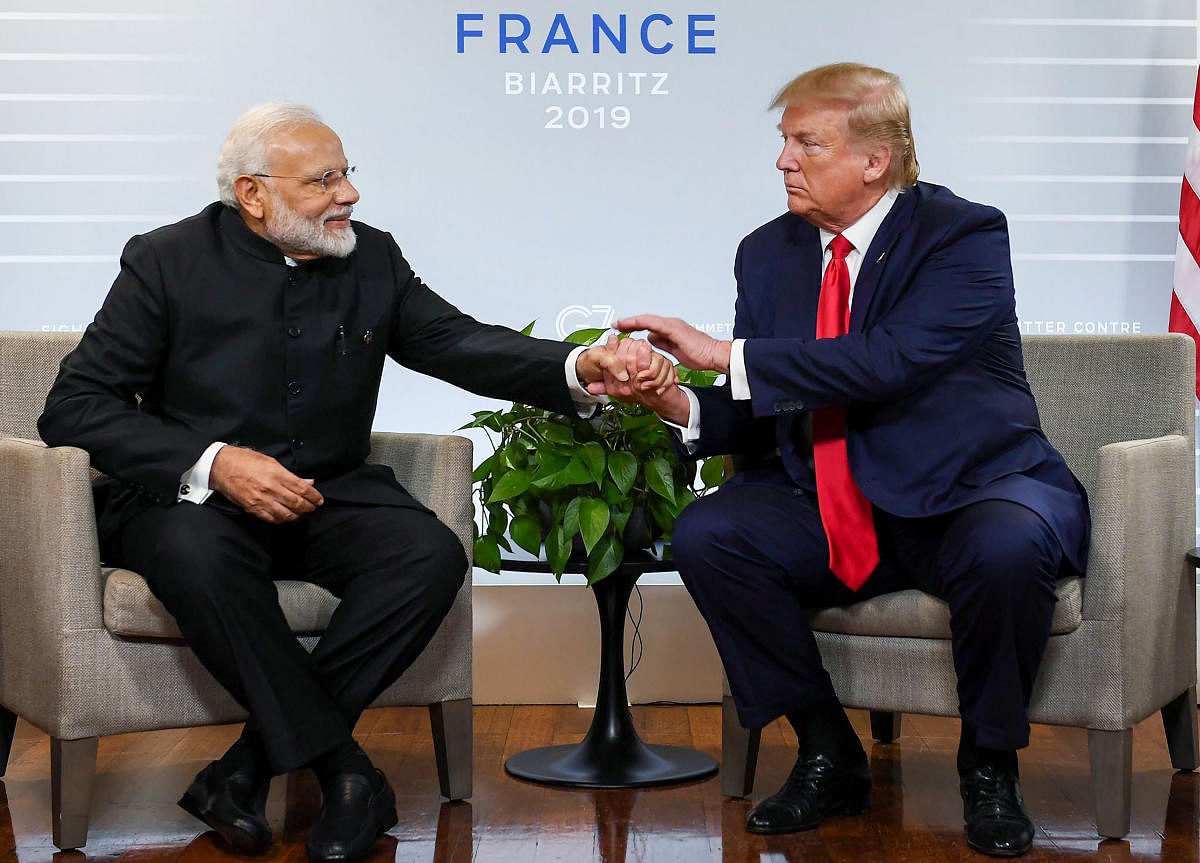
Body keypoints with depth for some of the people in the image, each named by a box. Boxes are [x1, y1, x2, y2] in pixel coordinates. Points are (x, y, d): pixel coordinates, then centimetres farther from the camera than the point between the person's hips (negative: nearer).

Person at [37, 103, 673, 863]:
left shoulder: (372, 259, 7)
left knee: (433, 554, -26)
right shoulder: (170, 262, -5)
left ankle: (248, 768, -21)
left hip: (327, 496, 4)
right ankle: (344, 772, -24)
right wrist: (214, 463, -22)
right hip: (188, 496, -3)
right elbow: (74, 407, -9)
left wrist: (583, 368, -18)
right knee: (197, 552, -38)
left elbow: (465, 345, 1)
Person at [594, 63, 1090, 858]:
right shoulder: (770, 252, 7)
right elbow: (758, 419, 7)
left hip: (968, 497, -5)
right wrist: (680, 405, -16)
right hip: (831, 514, 5)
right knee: (707, 534, -19)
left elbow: (889, 362, -27)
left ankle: (989, 765, -8)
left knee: (1007, 545, -37)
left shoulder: (965, 235, -11)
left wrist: (726, 355, -25)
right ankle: (830, 756, -3)